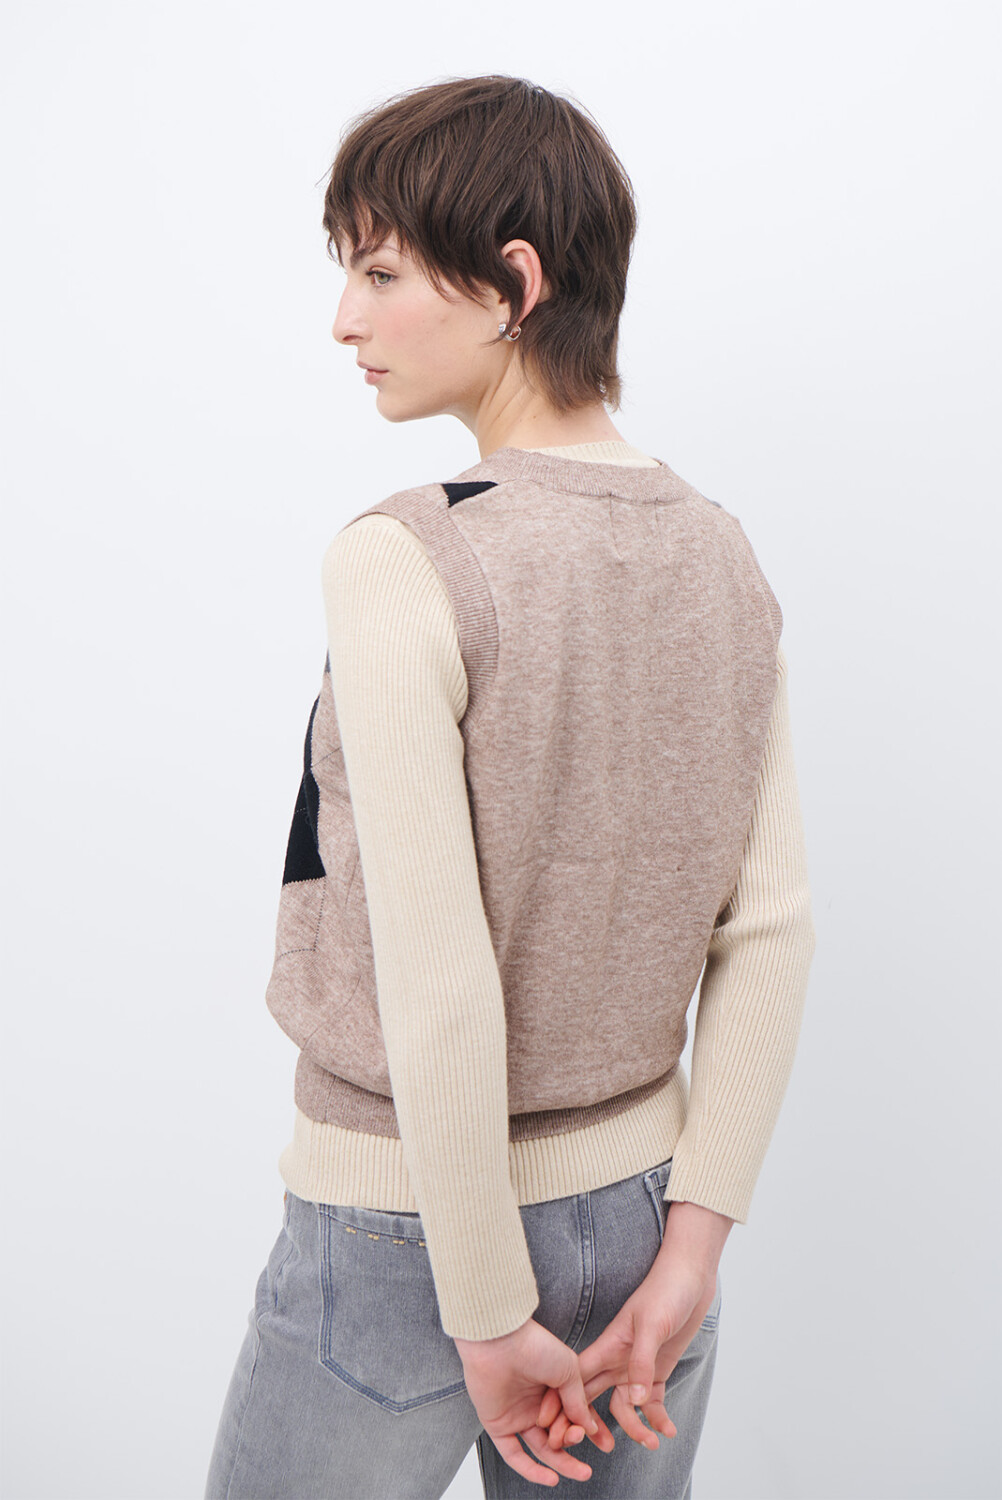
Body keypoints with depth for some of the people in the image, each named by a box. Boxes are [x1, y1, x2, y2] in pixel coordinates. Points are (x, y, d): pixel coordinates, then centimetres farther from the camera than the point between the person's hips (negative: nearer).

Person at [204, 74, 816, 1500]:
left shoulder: (401, 565, -21)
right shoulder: (727, 562, -2)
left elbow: (439, 989, -23)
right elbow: (772, 932, -3)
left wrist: (489, 1320, -13)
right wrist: (688, 1252, -1)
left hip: (403, 1229, -5)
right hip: (636, 1197, 5)